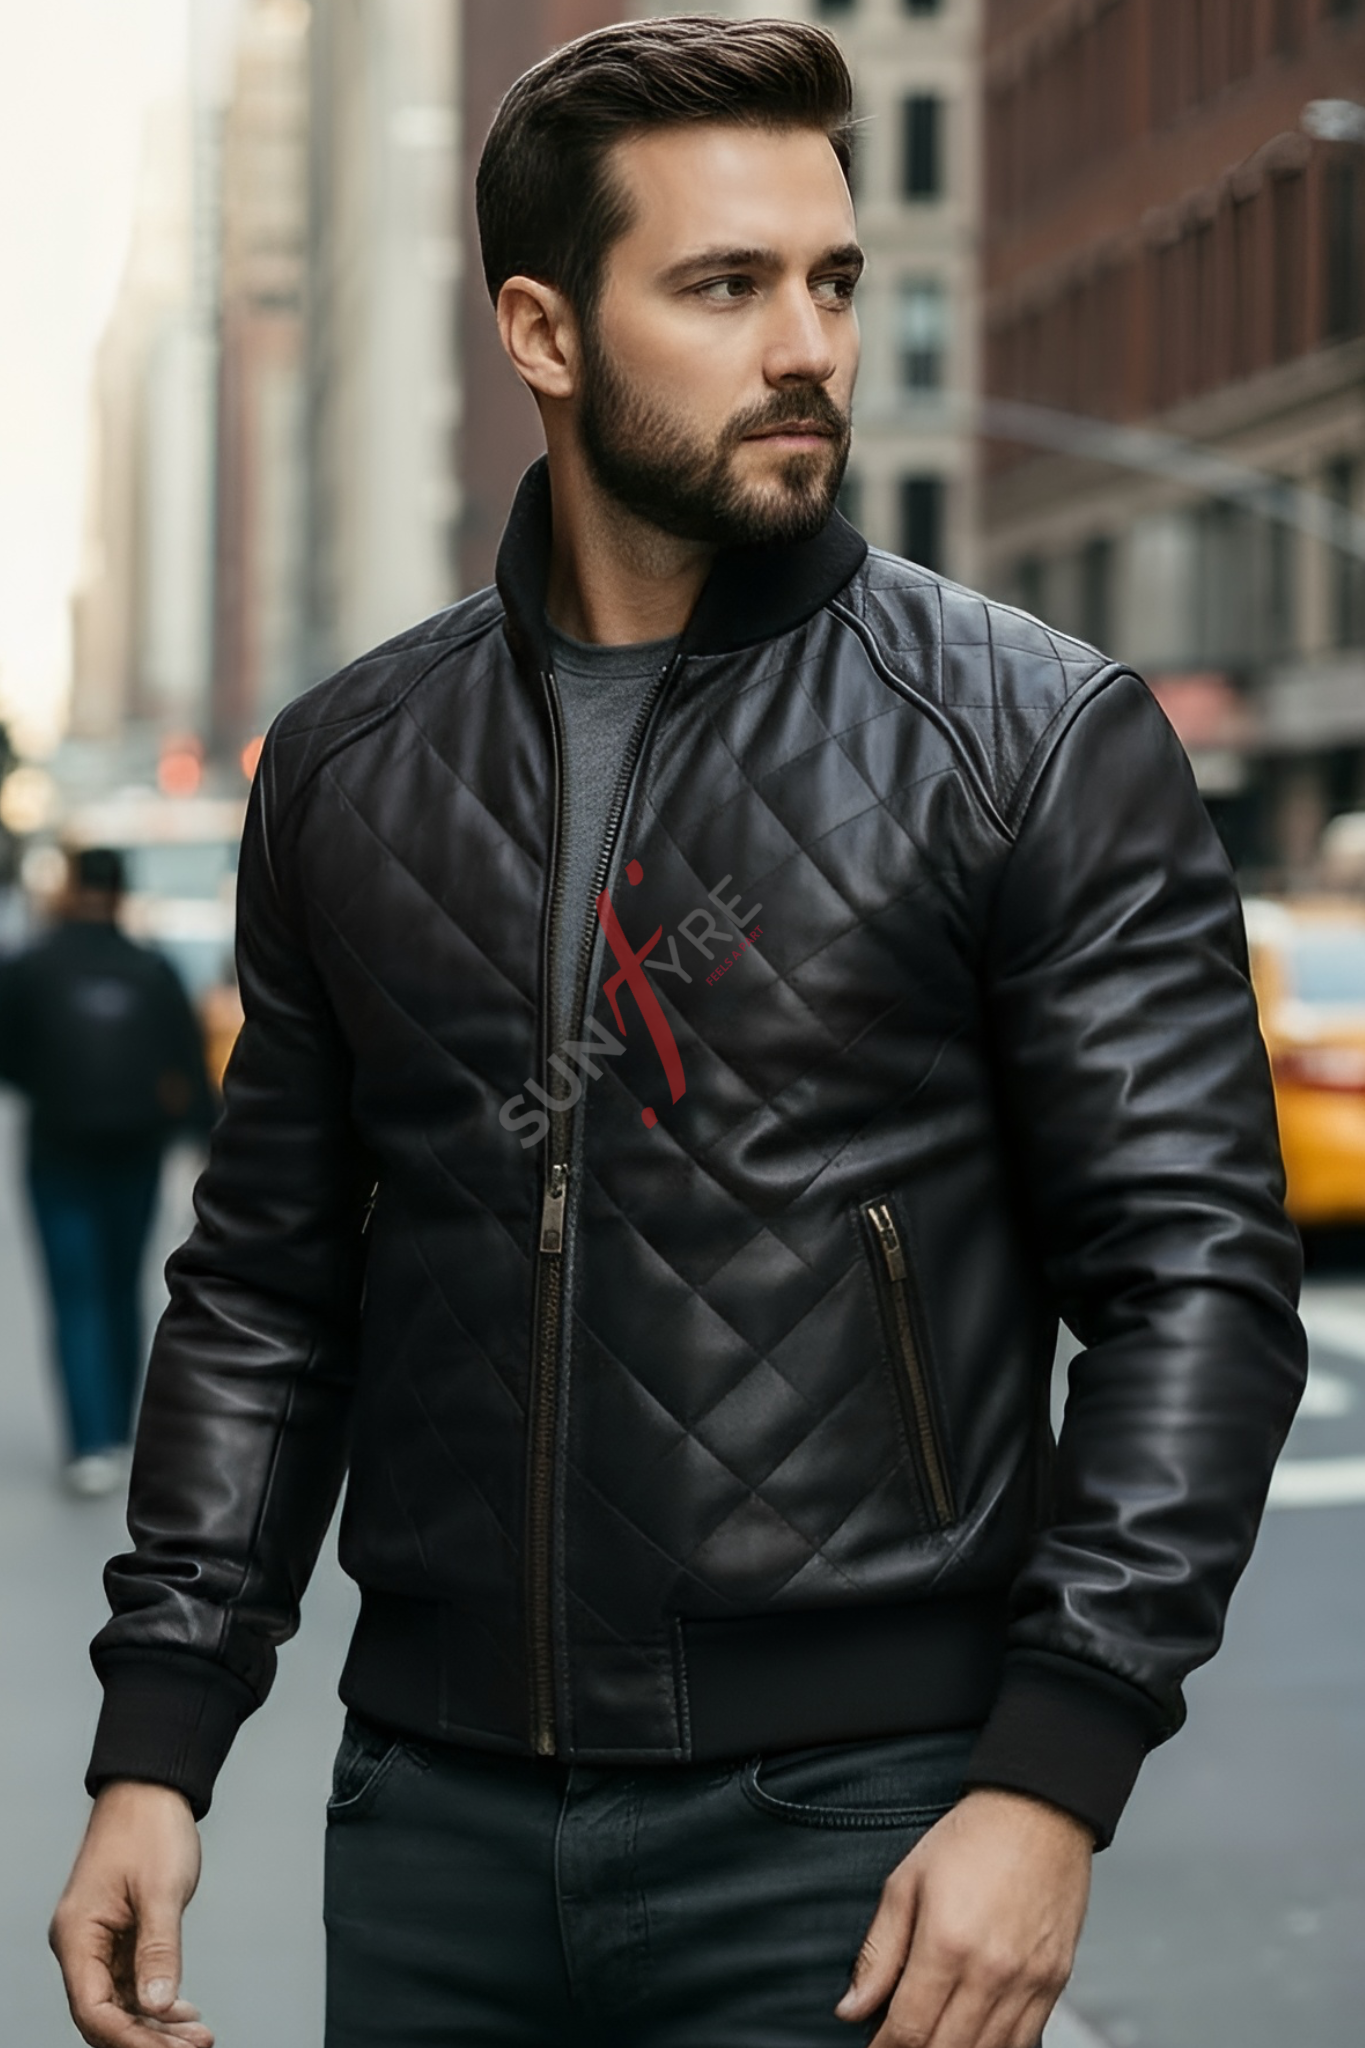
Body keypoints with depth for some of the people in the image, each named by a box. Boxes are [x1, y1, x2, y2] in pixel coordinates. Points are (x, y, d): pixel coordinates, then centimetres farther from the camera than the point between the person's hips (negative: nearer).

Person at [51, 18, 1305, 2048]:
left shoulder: (1036, 740, -4)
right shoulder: (351, 768, 7)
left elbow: (1196, 1274, -7)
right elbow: (269, 1287, 12)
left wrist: (1056, 1779, -15)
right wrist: (156, 1744, 5)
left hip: (845, 1817, -3)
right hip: (437, 1809, 4)